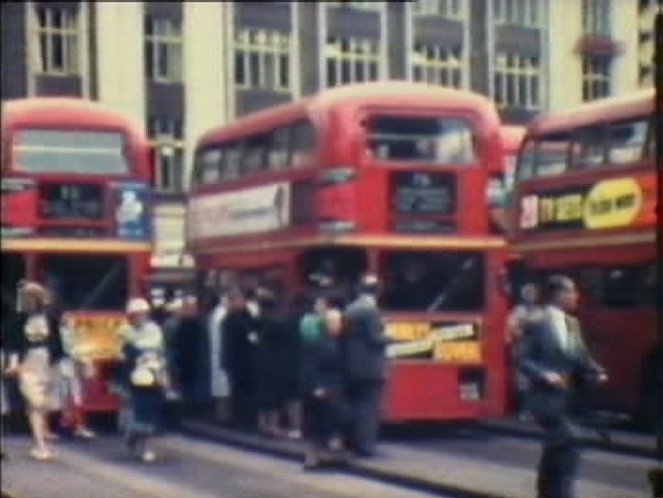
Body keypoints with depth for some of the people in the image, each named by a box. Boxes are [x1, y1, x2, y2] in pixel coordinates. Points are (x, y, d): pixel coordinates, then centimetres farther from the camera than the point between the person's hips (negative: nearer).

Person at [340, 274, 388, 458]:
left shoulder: (349, 310, 10)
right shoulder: (371, 310, -14)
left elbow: (345, 337, 12)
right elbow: (375, 338, -18)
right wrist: (386, 338, 1)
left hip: (352, 367, 8)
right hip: (370, 367, -8)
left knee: (354, 405, 13)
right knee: (369, 406, -5)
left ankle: (353, 442, 17)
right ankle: (365, 444, -7)